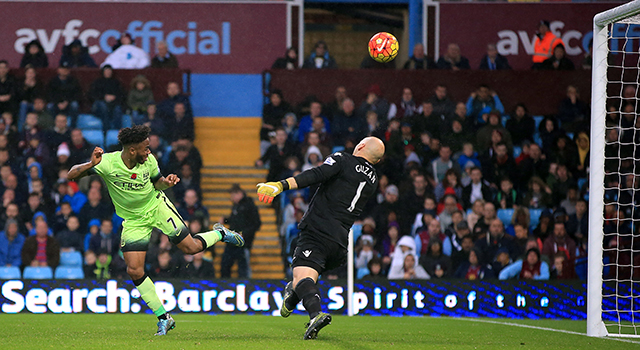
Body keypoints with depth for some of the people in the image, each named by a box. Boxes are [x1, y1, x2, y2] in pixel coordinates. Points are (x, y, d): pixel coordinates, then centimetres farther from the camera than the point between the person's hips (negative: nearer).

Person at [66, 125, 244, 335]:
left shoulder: (148, 160, -16)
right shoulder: (107, 163, -26)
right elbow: (71, 176, -26)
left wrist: (166, 182, -19)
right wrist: (91, 165, -44)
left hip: (157, 206, 1)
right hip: (133, 220, -1)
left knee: (191, 247, -3)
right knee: (134, 271, -11)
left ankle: (220, 234, 32)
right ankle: (163, 318, 3)